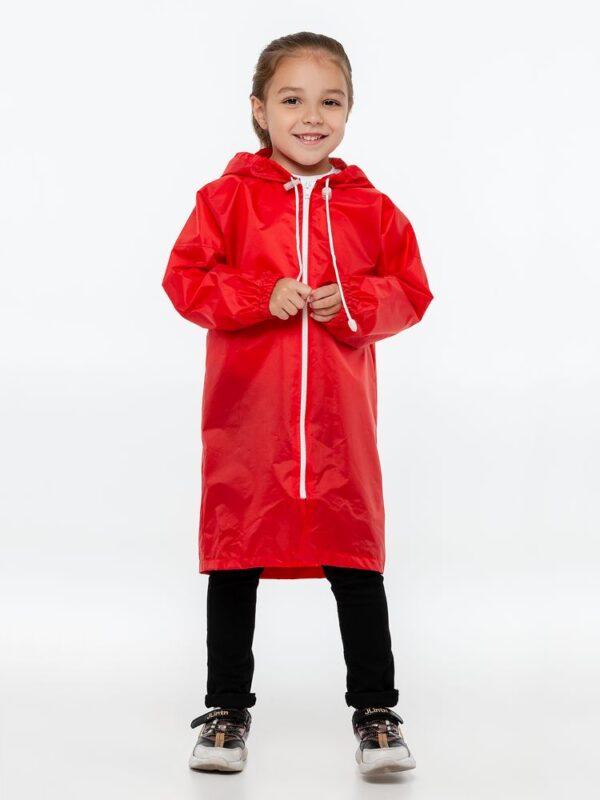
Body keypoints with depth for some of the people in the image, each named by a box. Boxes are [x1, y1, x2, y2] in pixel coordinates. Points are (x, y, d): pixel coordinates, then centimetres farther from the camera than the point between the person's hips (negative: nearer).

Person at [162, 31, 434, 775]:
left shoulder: (371, 207, 5)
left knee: (357, 567, 6)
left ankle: (376, 713, 20)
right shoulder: (229, 197, 1)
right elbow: (184, 279, -4)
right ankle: (227, 710, 26)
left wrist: (354, 302, -13)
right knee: (233, 565, 9)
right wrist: (263, 296, -18)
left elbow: (411, 290, 6)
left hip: (340, 429, 1)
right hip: (246, 425, 0)